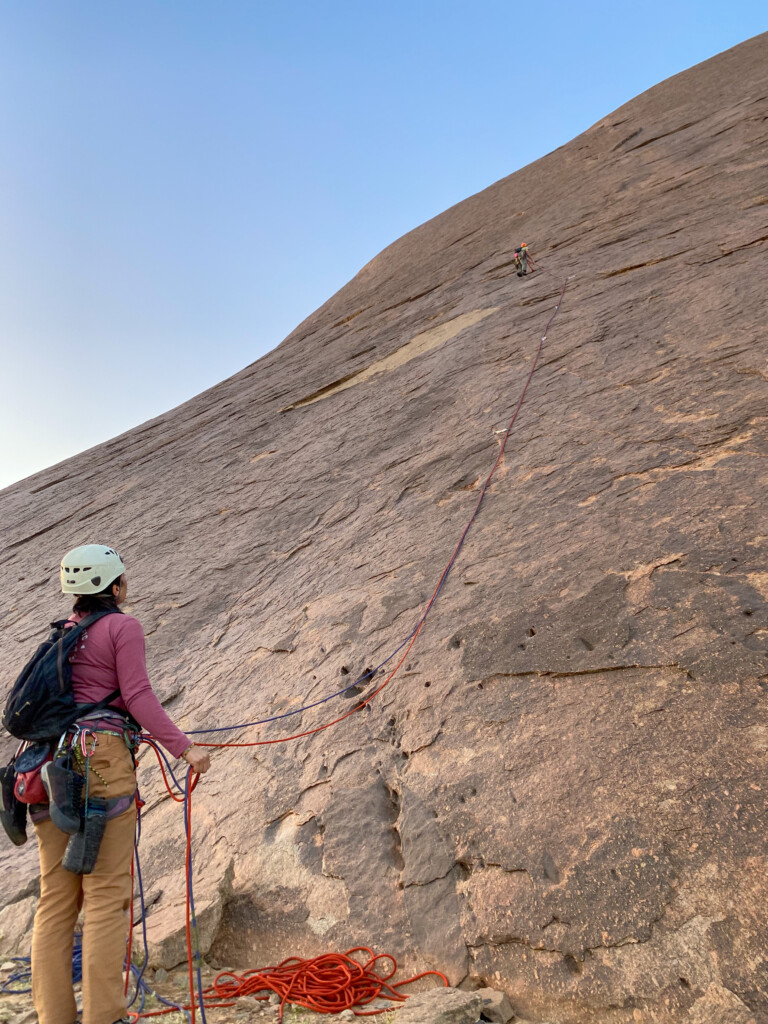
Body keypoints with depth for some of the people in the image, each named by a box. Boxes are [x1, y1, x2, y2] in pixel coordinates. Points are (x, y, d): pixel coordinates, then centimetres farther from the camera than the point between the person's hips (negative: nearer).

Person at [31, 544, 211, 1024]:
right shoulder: (123, 626, -3)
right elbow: (138, 696, -10)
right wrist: (184, 747, -9)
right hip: (102, 758, -7)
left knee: (58, 895, 10)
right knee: (106, 893, -2)